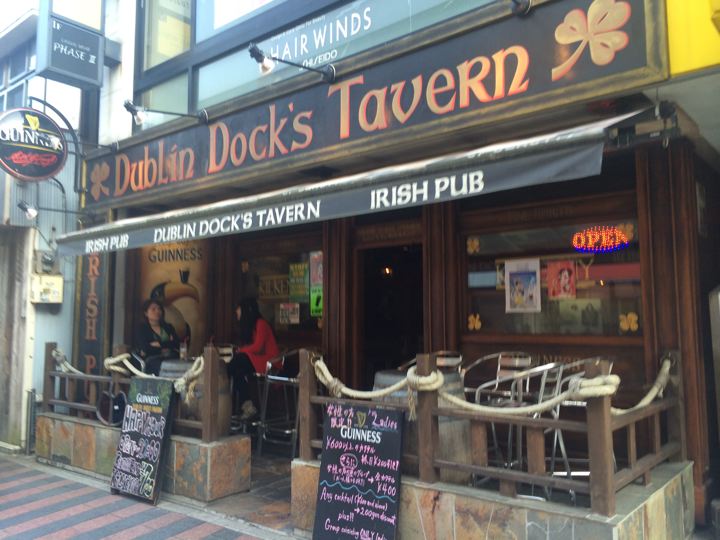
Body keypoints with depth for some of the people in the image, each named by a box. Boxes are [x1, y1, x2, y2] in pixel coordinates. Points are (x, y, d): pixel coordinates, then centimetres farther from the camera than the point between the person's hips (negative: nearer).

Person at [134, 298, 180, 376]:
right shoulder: (141, 328, 12)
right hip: (152, 359, -2)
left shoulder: (168, 327, 25)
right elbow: (145, 349, -4)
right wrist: (167, 345, 1)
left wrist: (160, 344, -3)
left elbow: (177, 343, 8)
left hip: (172, 358, 2)